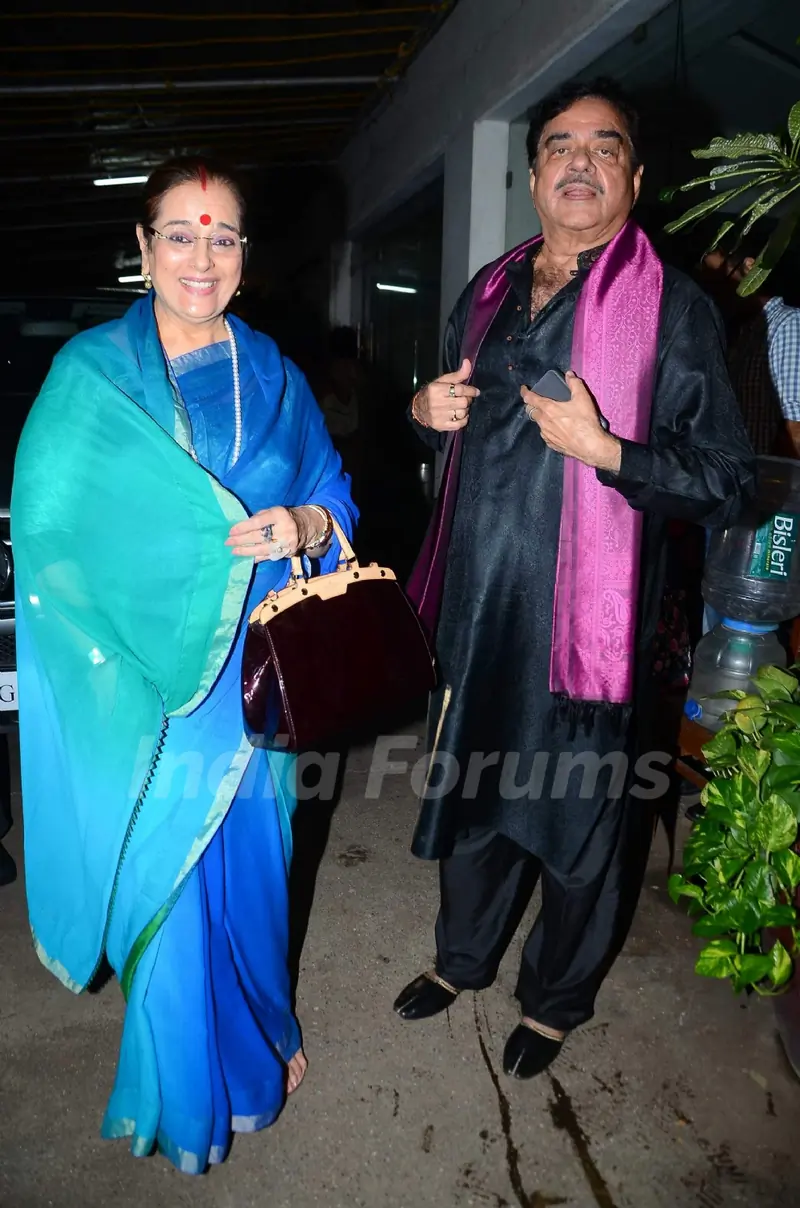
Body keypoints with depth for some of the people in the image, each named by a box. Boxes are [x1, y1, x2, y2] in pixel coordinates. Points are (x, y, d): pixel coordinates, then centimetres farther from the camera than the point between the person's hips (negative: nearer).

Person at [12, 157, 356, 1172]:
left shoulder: (271, 378, 6)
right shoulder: (88, 373, -2)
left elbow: (332, 491, 7)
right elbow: (44, 535, -5)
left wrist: (303, 526, -15)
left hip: (252, 675, 3)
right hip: (136, 688, -2)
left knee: (251, 864, 16)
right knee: (164, 882, 9)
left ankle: (260, 1035, 46)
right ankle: (187, 1095, 36)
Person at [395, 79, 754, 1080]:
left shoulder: (674, 308, -6)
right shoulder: (488, 294, 10)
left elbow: (726, 481, -9)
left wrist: (605, 448, -22)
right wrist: (428, 412, 0)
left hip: (587, 616, -5)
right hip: (479, 602, 5)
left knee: (579, 811, 10)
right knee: (473, 785, 20)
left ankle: (554, 998, 38)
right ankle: (463, 955, 47)